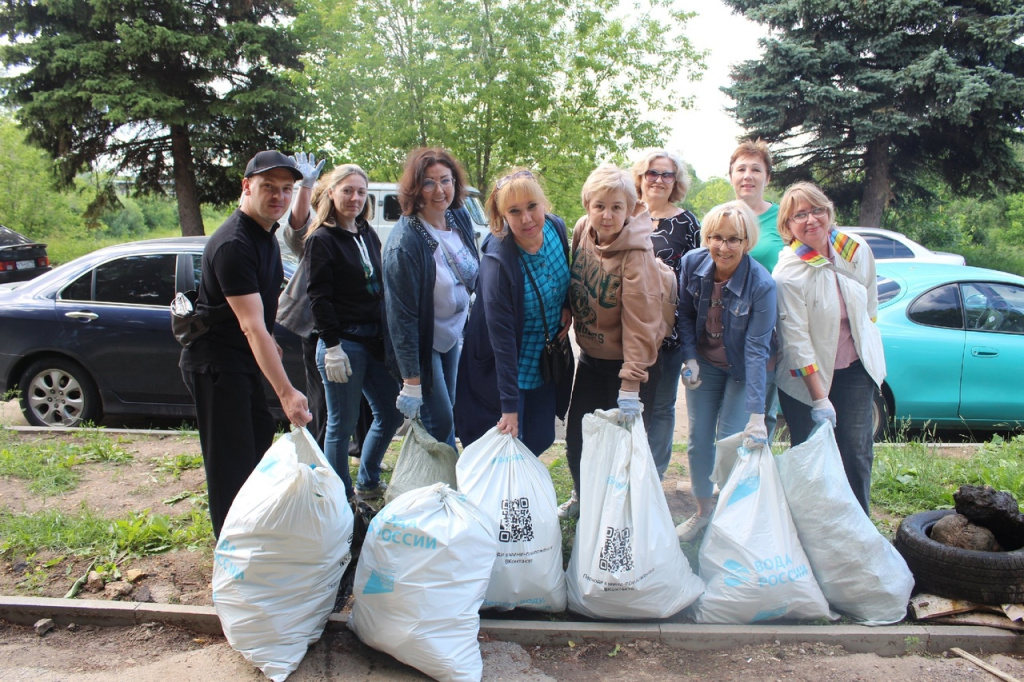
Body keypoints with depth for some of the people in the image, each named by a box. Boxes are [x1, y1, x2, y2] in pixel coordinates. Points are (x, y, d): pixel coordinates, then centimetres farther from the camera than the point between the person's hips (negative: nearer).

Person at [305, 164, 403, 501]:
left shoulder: (368, 235, 14)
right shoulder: (321, 240, -7)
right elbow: (319, 298, -13)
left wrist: (385, 336, 15)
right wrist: (332, 346, -18)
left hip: (375, 340, 8)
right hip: (344, 343, -7)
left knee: (391, 412, 13)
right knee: (342, 423, 2)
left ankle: (367, 482, 31)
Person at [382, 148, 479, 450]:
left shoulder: (460, 218, -5)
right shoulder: (405, 241, -27)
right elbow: (401, 315, -26)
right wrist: (411, 381, -25)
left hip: (453, 334, 7)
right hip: (421, 342, -7)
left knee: (447, 411, 18)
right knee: (440, 421, -2)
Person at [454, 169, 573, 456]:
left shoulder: (556, 227, -10)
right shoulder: (497, 260, -28)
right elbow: (502, 338, -27)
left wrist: (568, 307, -5)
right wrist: (509, 406, -26)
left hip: (547, 364, 6)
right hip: (506, 370, -6)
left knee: (541, 440, 13)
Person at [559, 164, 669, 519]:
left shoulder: (637, 254, -25)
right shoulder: (582, 230, -7)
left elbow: (640, 322, -25)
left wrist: (630, 387, -27)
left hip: (626, 361, -5)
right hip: (591, 356, 6)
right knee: (576, 436, 12)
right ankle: (581, 497, 38)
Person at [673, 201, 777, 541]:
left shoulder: (761, 285, -27)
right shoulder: (692, 263, -17)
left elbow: (757, 350, -28)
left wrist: (757, 414, -31)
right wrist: (690, 358, -11)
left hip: (743, 371, -3)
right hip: (704, 363, 4)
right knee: (698, 439, 5)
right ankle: (703, 510, 26)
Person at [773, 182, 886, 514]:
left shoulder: (857, 250, -4)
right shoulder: (788, 272, -19)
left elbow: (870, 306, 13)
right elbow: (796, 339, -20)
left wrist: (870, 351, 18)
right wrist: (819, 399, -20)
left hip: (856, 366, 4)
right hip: (807, 375, -4)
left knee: (856, 450, 3)